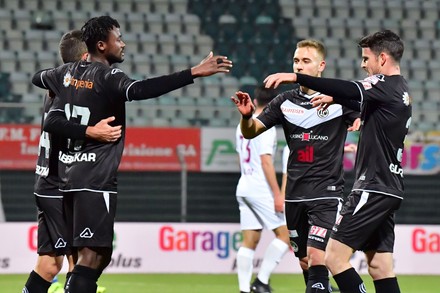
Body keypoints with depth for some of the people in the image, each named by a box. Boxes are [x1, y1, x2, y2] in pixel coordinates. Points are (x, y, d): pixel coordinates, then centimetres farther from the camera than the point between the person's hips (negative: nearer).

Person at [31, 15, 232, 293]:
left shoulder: (68, 73, 12)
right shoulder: (107, 77, -13)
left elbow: (38, 78, 33)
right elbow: (140, 90, -33)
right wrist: (194, 73, -38)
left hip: (73, 176, 9)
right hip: (96, 180, -9)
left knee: (100, 255, 15)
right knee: (91, 256, -13)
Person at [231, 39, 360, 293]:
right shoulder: (285, 102, 7)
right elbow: (250, 132, 7)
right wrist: (247, 116, -17)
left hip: (326, 193, -5)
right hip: (295, 194, 5)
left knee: (316, 258, -17)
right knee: (305, 263, 10)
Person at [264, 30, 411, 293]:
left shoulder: (386, 86, -13)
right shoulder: (402, 90, 17)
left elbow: (349, 89, -29)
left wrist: (296, 78, -31)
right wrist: (335, 99, 29)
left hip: (373, 188, -10)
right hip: (389, 190, 10)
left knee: (335, 257, -11)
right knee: (380, 268, 9)